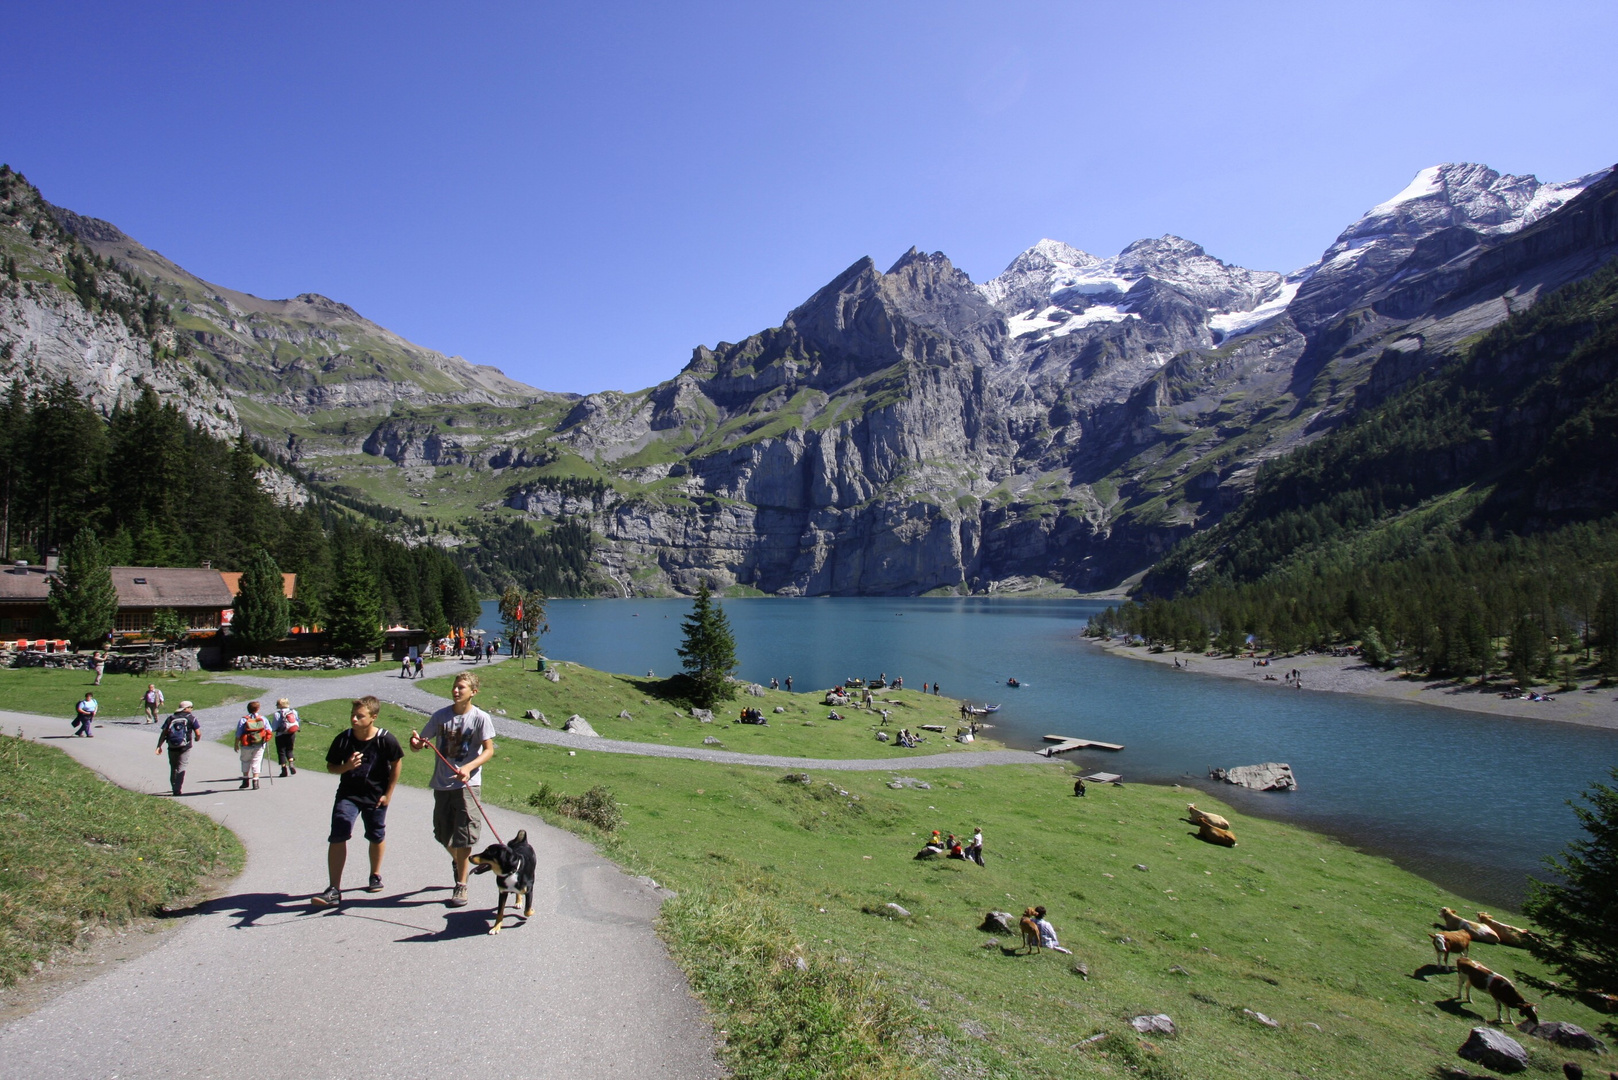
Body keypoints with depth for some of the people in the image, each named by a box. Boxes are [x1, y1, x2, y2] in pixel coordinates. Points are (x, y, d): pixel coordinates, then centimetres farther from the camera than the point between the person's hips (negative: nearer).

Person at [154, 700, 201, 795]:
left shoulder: (171, 718, 12)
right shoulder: (191, 718, 2)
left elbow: (163, 733, 2)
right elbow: (198, 734, -3)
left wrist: (159, 746, 1)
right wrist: (196, 739, 19)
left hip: (172, 747, 3)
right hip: (185, 747, -3)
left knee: (173, 768, 17)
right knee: (181, 767, -1)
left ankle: (174, 787, 25)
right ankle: (177, 789, -12)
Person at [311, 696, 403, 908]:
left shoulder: (386, 739, -17)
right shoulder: (343, 739, -12)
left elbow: (396, 763, -3)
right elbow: (330, 766, 0)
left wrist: (388, 793, -3)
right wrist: (346, 767, -22)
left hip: (376, 797, -1)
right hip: (348, 794, 1)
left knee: (377, 837, 14)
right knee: (337, 837, -12)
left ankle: (375, 876, 38)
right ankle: (334, 890, -7)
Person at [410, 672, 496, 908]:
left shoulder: (481, 718, -8)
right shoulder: (441, 716, 3)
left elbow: (489, 750, -9)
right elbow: (419, 744, 7)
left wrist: (468, 768, -24)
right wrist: (416, 743, -19)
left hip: (466, 784, -4)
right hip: (441, 783, 4)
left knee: (463, 837, -3)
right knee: (444, 834, 16)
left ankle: (461, 886, 9)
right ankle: (458, 863, 46)